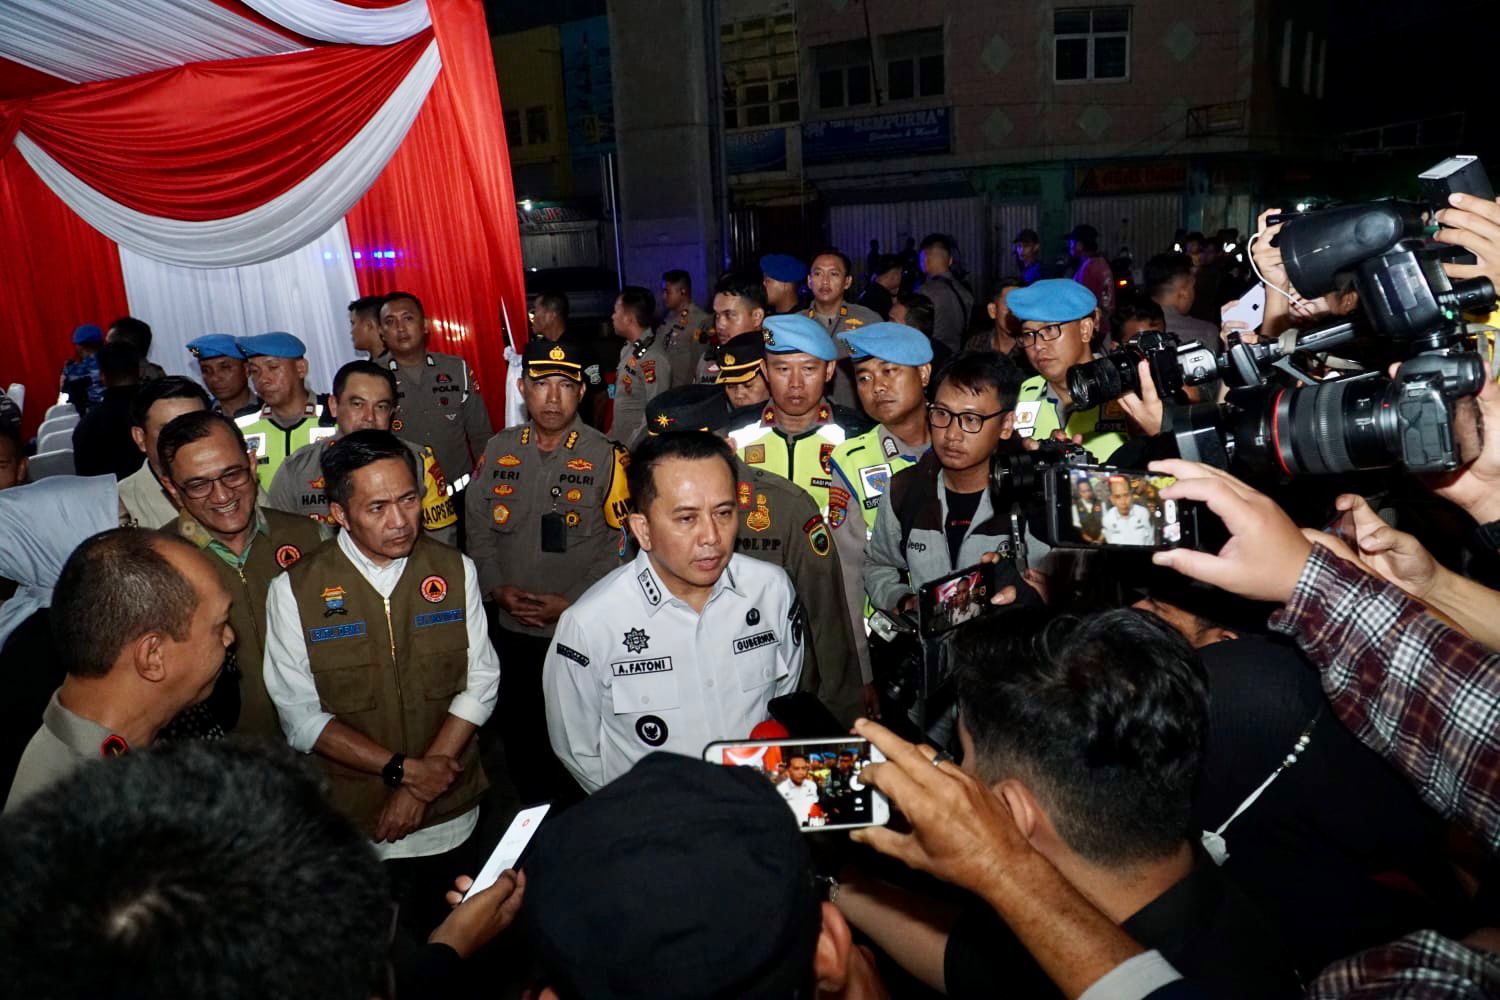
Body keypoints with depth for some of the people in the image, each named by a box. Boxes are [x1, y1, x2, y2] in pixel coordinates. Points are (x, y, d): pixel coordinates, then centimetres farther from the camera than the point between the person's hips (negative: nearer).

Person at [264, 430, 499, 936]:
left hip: (451, 818, 2)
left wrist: (420, 787, -12)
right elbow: (302, 718, -10)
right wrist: (403, 769, -16)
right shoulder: (294, 590, -10)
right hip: (352, 826, -2)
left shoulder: (455, 570, -4)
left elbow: (481, 684, -5)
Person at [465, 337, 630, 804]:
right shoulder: (497, 450, 4)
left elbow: (621, 543, -10)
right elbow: (478, 531, 7)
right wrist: (498, 588, -7)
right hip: (512, 630, 4)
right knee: (518, 736, 17)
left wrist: (572, 602, -16)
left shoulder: (606, 456, -8)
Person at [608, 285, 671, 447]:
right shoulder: (630, 348, 8)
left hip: (638, 448, -8)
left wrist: (631, 445, -17)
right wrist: (613, 431, 15)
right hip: (620, 442, 8)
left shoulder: (653, 358, -21)